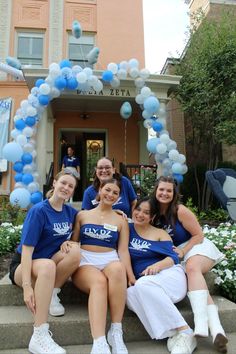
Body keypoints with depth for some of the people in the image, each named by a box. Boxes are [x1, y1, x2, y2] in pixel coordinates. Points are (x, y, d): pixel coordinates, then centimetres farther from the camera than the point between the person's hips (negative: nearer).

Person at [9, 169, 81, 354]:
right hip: (24, 265, -4)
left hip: (51, 263, 5)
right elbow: (27, 248, -20)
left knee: (75, 250, -24)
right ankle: (39, 337, -34)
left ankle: (52, 294, -8)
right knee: (47, 265, -37)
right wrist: (27, 285, -28)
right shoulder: (38, 211, -16)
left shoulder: (70, 212, 0)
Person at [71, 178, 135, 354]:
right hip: (85, 262, 0)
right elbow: (73, 241, 12)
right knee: (99, 281, -36)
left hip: (110, 261, 1)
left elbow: (123, 250, 6)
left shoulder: (121, 220, 14)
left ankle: (116, 331, -28)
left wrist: (131, 276, -9)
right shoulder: (83, 215, 15)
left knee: (117, 268, -37)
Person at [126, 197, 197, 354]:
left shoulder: (160, 233, 9)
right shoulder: (127, 230, 14)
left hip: (169, 275, -2)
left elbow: (173, 258, -2)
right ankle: (174, 334, -30)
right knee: (130, 294, -32)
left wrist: (158, 265, -20)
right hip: (142, 281, 2)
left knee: (143, 285, -35)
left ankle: (184, 332, -29)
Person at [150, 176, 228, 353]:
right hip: (176, 253, 4)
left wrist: (182, 252, -17)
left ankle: (201, 322, -48)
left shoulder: (180, 211, -14)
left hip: (197, 246, -4)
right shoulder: (154, 212, 0)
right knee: (197, 281, -22)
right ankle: (216, 329, -35)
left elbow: (199, 235, -10)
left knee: (192, 268, -35)